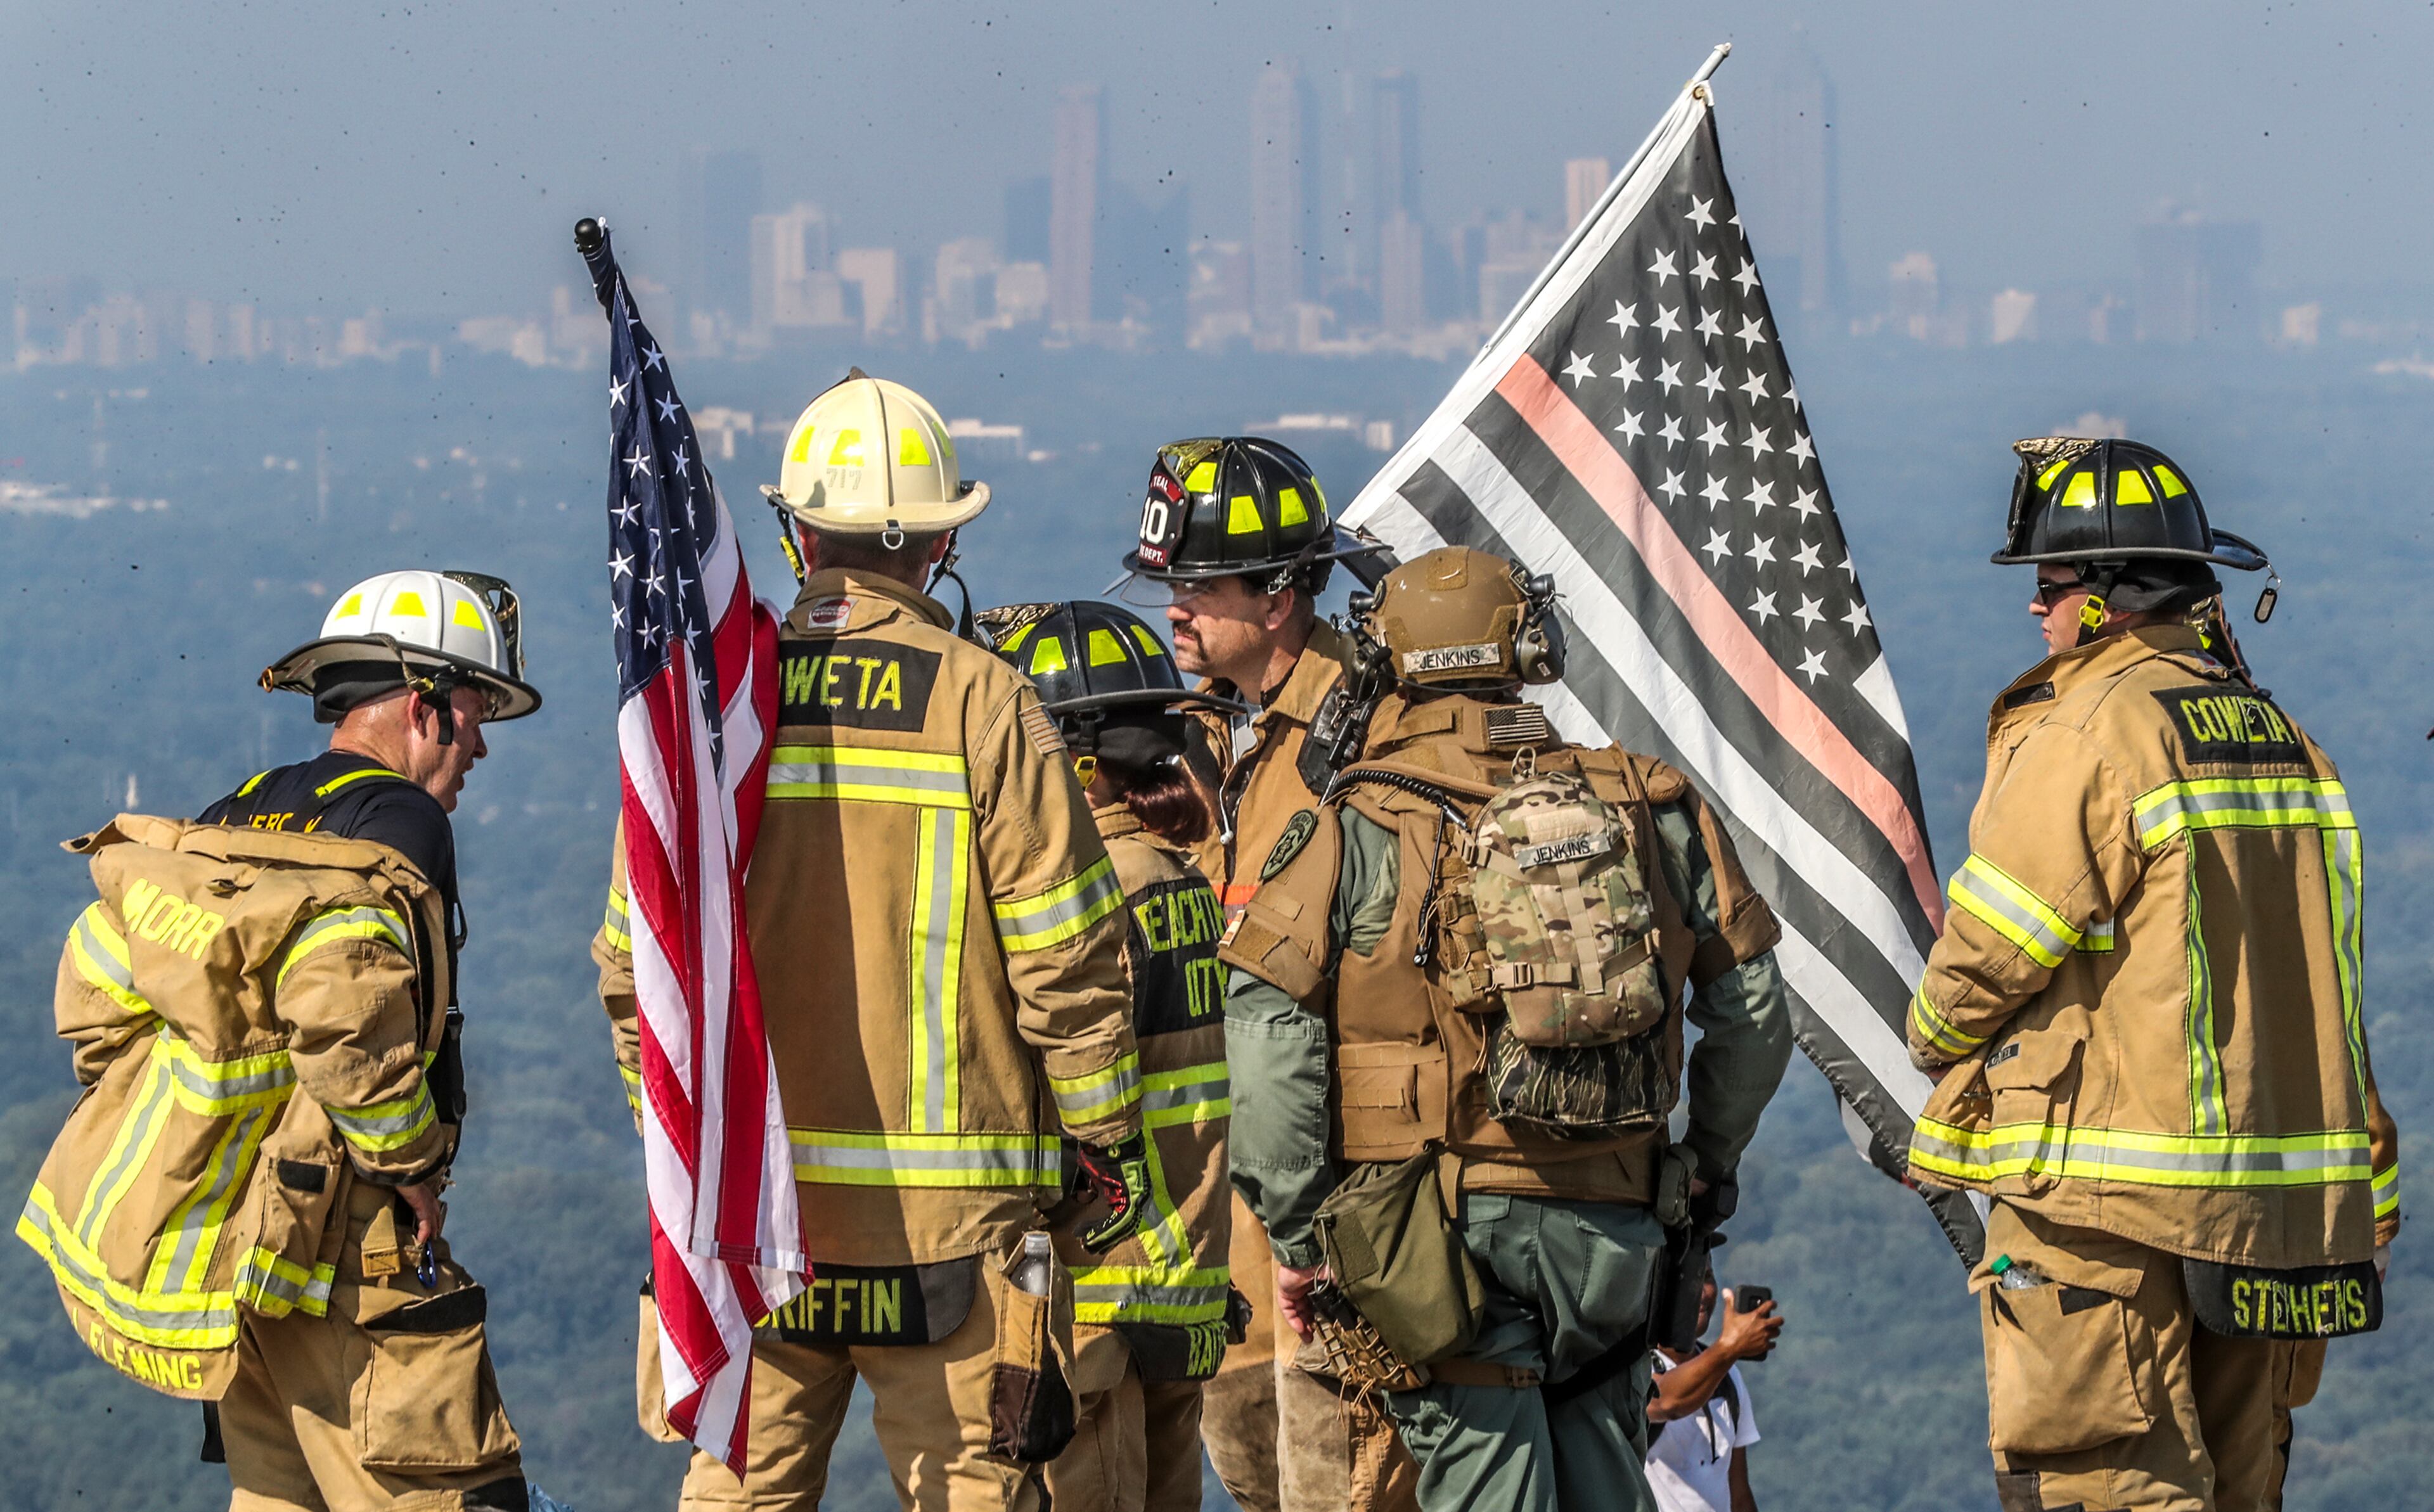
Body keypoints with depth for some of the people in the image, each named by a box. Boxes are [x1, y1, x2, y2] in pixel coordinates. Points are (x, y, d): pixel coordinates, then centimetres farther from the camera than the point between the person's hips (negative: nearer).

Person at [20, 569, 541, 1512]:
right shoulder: (397, 822, -12)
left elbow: (95, 981, 12)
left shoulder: (241, 816, 12)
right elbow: (342, 1011, -27)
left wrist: (163, 1135, 17)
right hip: (333, 1250, -9)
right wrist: (408, 1163, -16)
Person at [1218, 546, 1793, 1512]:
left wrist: (1298, 1236, -4)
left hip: (1443, 1221, -3)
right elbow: (1752, 1010, 12)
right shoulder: (1649, 810, 7)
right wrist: (1709, 1165, 27)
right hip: (1611, 1219, 3)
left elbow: (1269, 1035, -11)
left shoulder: (1353, 832, -4)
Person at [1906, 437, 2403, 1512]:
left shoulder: (2091, 733, -12)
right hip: (2276, 1213, 8)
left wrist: (1937, 1041, 12)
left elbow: (1986, 956, -9)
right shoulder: (2275, 733, 13)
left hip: (2110, 1205, -8)